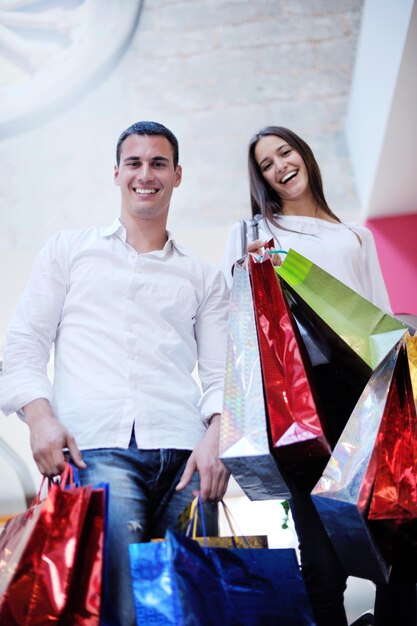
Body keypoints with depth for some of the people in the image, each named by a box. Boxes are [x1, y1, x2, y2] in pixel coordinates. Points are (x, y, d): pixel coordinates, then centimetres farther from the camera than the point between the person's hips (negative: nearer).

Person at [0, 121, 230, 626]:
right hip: (95, 447, -1)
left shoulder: (204, 277, 22)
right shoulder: (70, 250, 21)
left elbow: (221, 373, 13)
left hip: (182, 451, 2)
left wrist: (215, 437, -8)